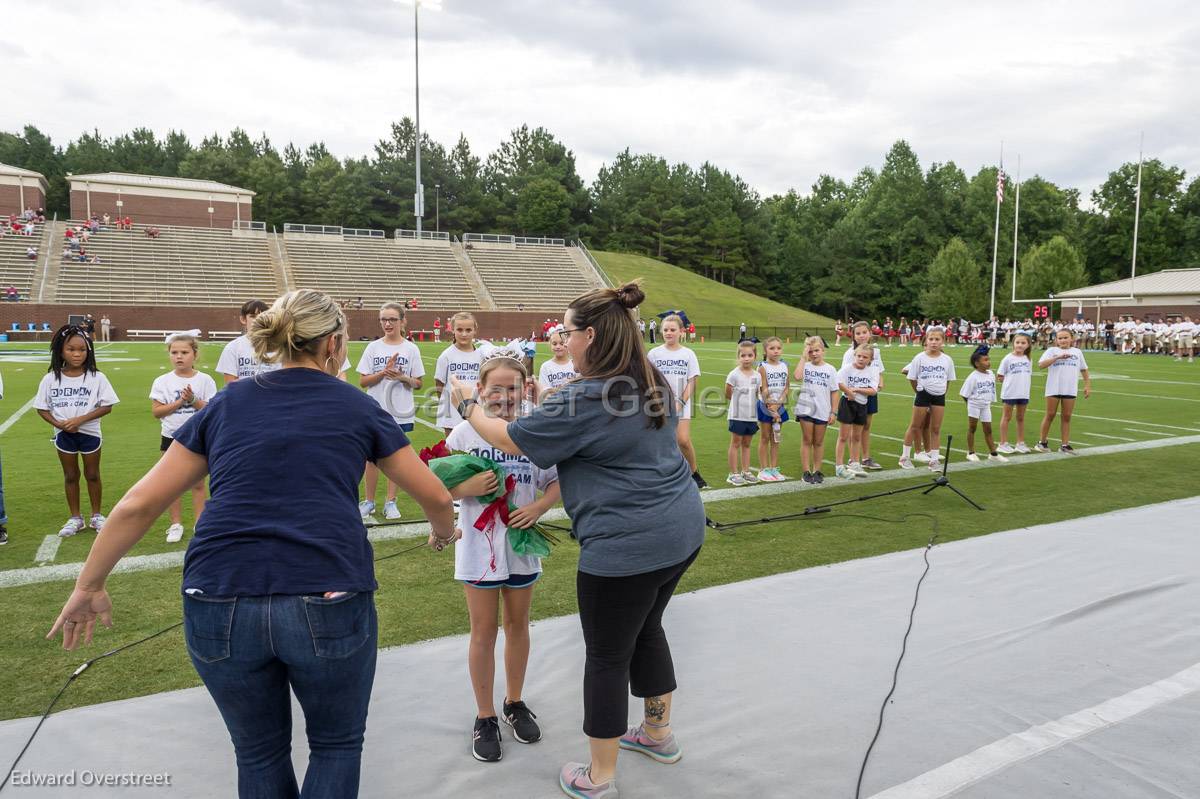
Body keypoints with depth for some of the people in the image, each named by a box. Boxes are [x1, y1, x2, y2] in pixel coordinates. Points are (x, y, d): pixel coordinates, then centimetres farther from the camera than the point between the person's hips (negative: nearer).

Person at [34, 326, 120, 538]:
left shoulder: (96, 377, -12)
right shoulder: (51, 379, -6)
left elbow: (107, 406, -12)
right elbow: (42, 408, 0)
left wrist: (80, 419, -21)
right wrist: (57, 423, -17)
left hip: (90, 433, -2)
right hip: (63, 435, 2)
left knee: (92, 474, 11)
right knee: (70, 476, 14)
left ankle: (96, 516, 25)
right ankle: (75, 518, 26)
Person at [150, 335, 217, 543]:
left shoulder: (205, 380, -5)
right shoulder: (162, 381, -3)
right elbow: (156, 411, -8)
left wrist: (193, 400, -22)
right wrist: (179, 402, -18)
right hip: (171, 438, 1)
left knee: (198, 483, 6)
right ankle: (176, 524, 20)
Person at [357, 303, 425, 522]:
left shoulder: (411, 349, -1)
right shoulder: (373, 347, 1)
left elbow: (418, 384, 3)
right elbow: (363, 381, -1)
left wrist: (403, 377, -16)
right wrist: (384, 372, -16)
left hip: (401, 413, -1)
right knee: (372, 458, 6)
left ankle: (391, 502, 18)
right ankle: (369, 501, 20)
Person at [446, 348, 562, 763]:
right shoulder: (464, 434, -10)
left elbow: (556, 483, 1)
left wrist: (538, 507, -16)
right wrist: (468, 488, -24)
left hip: (522, 546, 2)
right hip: (479, 548, -2)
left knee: (518, 624, 19)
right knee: (484, 633, 10)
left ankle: (515, 702, 39)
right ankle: (485, 717, 28)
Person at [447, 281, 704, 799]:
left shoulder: (582, 400, -19)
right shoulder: (656, 384, 6)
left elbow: (510, 440, -9)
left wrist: (469, 406, 10)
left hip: (626, 545, -8)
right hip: (682, 529, 8)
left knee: (607, 656, 8)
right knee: (646, 629, 27)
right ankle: (659, 734, 44)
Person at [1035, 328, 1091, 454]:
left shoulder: (1077, 352, 11)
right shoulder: (1052, 351, 0)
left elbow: (1084, 369, 17)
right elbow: (1041, 365, -15)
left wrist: (1087, 386, 12)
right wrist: (1057, 357, -23)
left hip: (1070, 390, 3)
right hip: (1053, 389, -3)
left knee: (1067, 416, 6)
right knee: (1050, 415, 3)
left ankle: (1065, 445, 11)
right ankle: (1042, 442, 14)